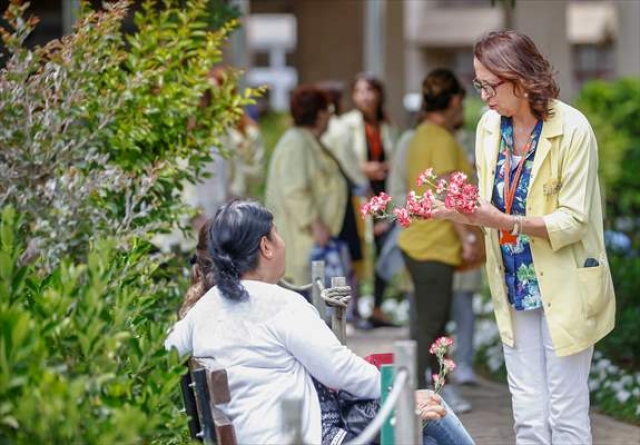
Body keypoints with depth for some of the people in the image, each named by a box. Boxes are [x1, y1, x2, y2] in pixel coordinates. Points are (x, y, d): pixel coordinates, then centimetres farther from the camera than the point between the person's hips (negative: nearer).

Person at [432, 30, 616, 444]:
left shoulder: (572, 129, -15)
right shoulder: (490, 126, 4)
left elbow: (574, 220, -17)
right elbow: (490, 205, 10)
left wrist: (505, 222, -29)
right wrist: (457, 209, -12)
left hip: (564, 288, -6)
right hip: (517, 289, 6)